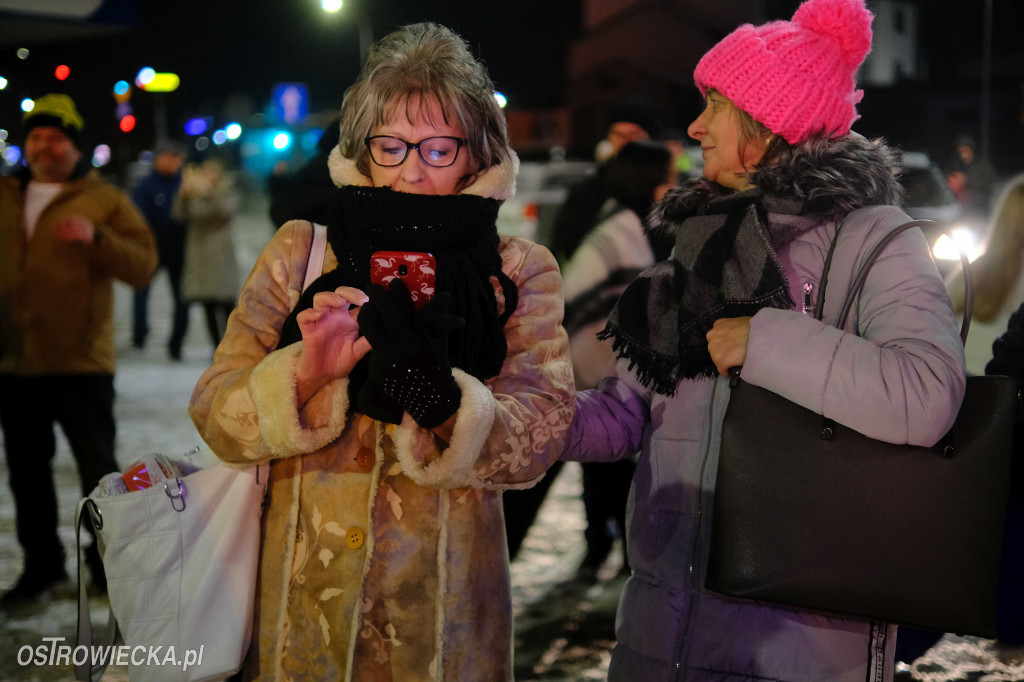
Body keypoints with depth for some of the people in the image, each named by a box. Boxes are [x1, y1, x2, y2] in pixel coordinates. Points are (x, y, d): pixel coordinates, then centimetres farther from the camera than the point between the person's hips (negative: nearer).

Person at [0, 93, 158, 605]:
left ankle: (109, 564, 15)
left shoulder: (104, 200, -1)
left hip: (80, 363, -5)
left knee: (98, 467, -1)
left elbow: (143, 265, -10)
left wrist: (96, 237, -24)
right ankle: (42, 565, 28)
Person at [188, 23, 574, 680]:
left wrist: (443, 403, -31)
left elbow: (540, 435, -12)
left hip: (445, 598, 0)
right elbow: (215, 415, -5)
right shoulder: (300, 251, 2)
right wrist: (303, 376, -24)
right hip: (300, 595, 1)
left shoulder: (520, 272, 1)